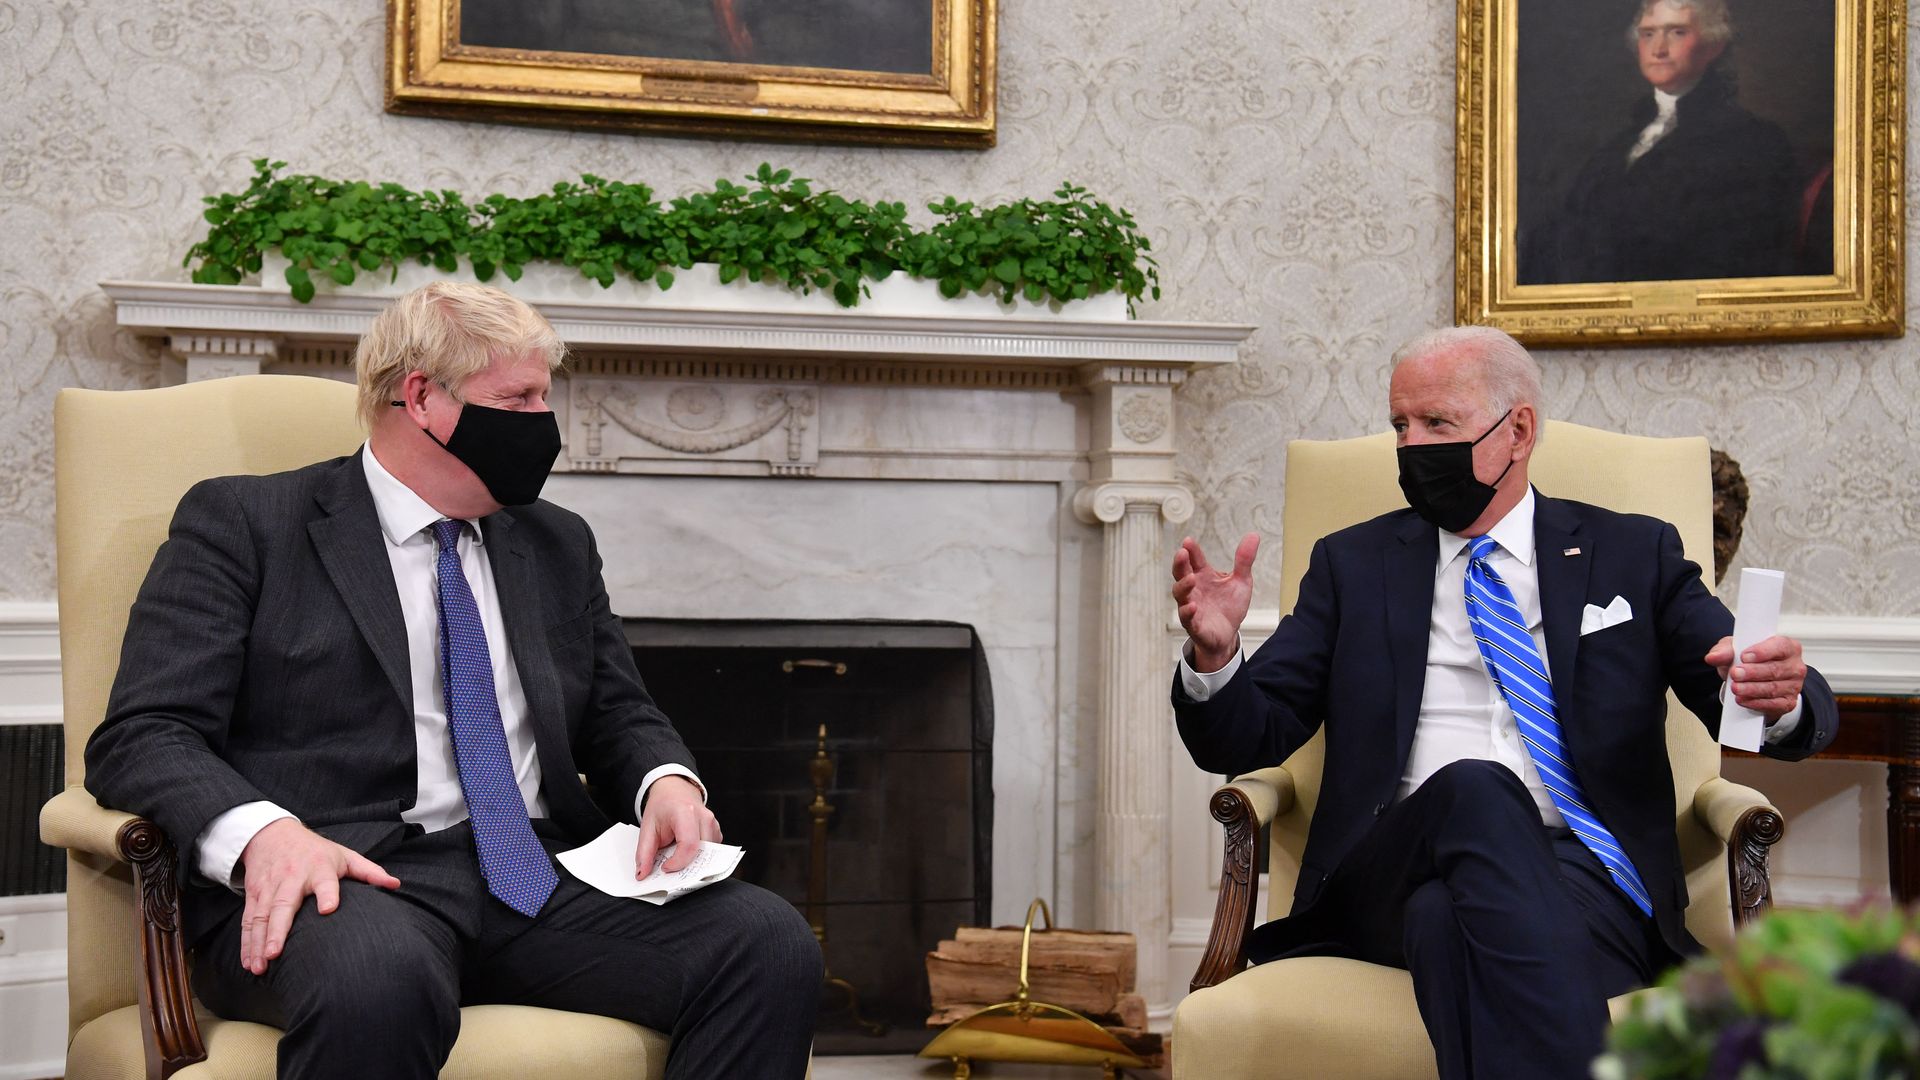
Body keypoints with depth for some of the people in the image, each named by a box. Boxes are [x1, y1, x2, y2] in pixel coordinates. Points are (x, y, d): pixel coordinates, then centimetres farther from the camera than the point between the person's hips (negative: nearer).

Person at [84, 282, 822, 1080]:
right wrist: (264, 832, -23)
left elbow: (617, 716, 25)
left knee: (771, 942, -22)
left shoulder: (558, 544, 22)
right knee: (377, 980, -41)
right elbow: (142, 736, -2)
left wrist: (667, 782, 0)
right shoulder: (242, 524, 6)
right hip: (349, 874, -4)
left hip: (540, 878, 5)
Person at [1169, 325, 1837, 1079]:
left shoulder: (1634, 555, 18)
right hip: (1395, 869, 1)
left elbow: (1784, 709, 11)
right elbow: (1247, 741, 13)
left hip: (1581, 872, -1)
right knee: (1473, 787, -35)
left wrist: (1780, 697, -15)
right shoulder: (1354, 564, 19)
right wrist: (1215, 654, -10)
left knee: (1452, 917, -37)